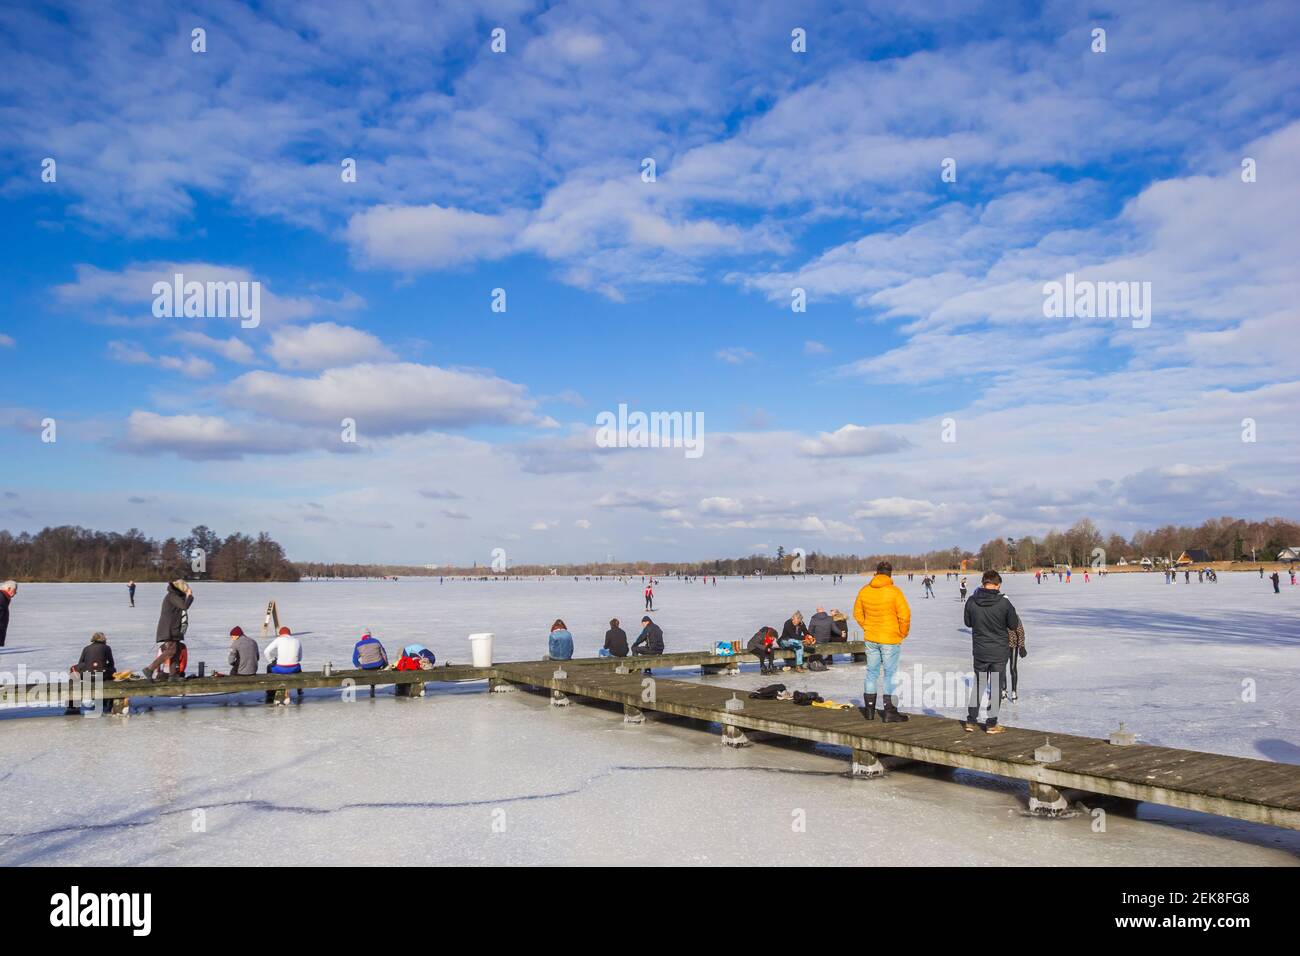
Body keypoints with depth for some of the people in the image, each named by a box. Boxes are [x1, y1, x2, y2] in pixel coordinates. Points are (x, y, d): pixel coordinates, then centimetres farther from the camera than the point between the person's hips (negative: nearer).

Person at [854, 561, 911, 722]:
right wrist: (903, 633, -1)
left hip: (870, 639, 4)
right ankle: (889, 712, 4)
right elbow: (905, 615, -15)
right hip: (890, 640, -4)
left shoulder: (864, 591, 0)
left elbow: (857, 613, 9)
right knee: (890, 674, 3)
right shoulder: (894, 591, -14)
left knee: (871, 673, 14)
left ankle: (870, 710, 20)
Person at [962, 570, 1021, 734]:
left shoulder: (972, 602, -10)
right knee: (996, 686, 9)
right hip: (999, 651, -2)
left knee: (978, 684, 16)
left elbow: (968, 622, 5)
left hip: (979, 651, 2)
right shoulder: (1004, 603, -17)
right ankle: (991, 724, 14)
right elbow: (1014, 625, -4)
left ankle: (971, 721, 18)